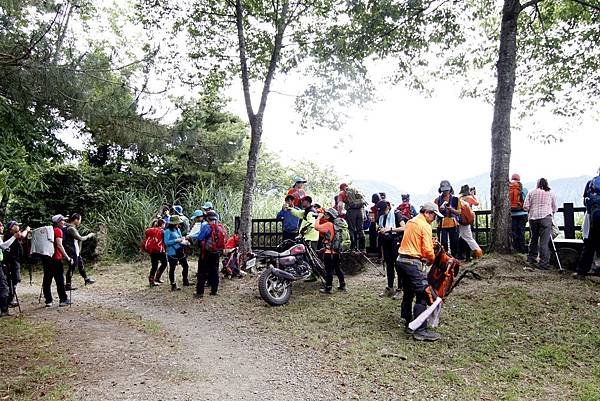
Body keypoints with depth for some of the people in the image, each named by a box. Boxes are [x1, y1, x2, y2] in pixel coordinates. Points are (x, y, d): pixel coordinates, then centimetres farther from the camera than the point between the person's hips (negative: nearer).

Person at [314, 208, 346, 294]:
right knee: (338, 269, 16)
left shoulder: (328, 224, -16)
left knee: (328, 270, -1)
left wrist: (319, 217, -10)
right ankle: (342, 286, 23)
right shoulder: (335, 225, 12)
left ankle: (328, 288, 4)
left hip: (329, 252, -9)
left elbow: (316, 227, -24)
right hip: (336, 251, 9)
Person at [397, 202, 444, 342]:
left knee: (408, 292, 18)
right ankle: (420, 331, -8)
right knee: (423, 295, -7)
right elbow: (428, 250, -16)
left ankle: (409, 324, 28)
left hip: (402, 260, 10)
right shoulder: (425, 226, -11)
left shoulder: (410, 222, 16)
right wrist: (432, 260, 3)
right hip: (413, 263, -10)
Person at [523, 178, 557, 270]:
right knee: (544, 241, -5)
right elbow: (555, 208, 11)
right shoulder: (551, 193, 10)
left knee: (534, 238, 17)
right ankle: (543, 263, -7)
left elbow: (525, 206, 4)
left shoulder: (531, 192, 10)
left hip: (533, 218, 2)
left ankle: (531, 258, 27)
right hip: (546, 217, -2)